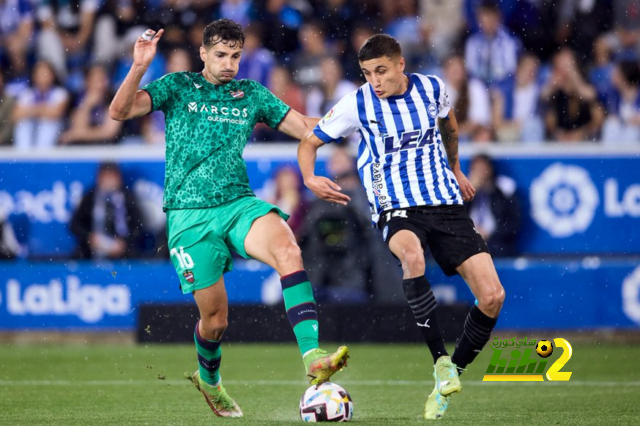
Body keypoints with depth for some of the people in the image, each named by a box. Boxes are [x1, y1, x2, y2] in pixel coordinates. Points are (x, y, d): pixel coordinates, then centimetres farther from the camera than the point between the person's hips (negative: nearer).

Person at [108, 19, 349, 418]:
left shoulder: (252, 94, 13)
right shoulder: (178, 86, 6)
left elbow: (308, 128, 14)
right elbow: (120, 111, -6)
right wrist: (139, 67, -20)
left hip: (239, 203, 2)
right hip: (190, 216, -2)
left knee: (287, 249, -31)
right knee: (215, 318, -2)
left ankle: (313, 357, -41)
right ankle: (209, 379, 33)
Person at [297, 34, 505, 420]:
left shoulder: (431, 88, 3)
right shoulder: (357, 105, -5)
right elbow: (309, 143, 5)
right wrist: (310, 178, -14)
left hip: (446, 205, 3)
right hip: (396, 210, -3)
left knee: (492, 295, -12)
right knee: (412, 254, -41)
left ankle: (453, 372, 9)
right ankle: (441, 361, -33)